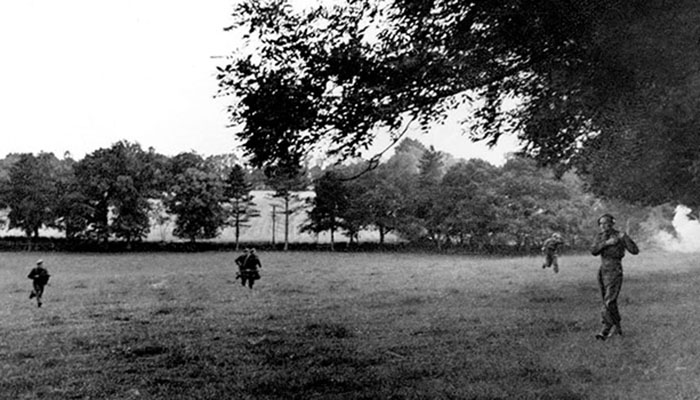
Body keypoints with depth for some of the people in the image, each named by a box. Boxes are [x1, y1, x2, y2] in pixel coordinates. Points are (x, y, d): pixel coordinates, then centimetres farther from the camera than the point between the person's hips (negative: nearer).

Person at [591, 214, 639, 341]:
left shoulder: (620, 236, -9)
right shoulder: (600, 236, 6)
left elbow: (635, 251, -18)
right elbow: (594, 251, -8)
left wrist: (625, 237, -28)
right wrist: (606, 243, -21)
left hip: (615, 272, -7)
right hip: (603, 272, 7)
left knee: (609, 302, -15)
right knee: (610, 302, 14)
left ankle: (605, 331, -15)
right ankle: (617, 327, 28)